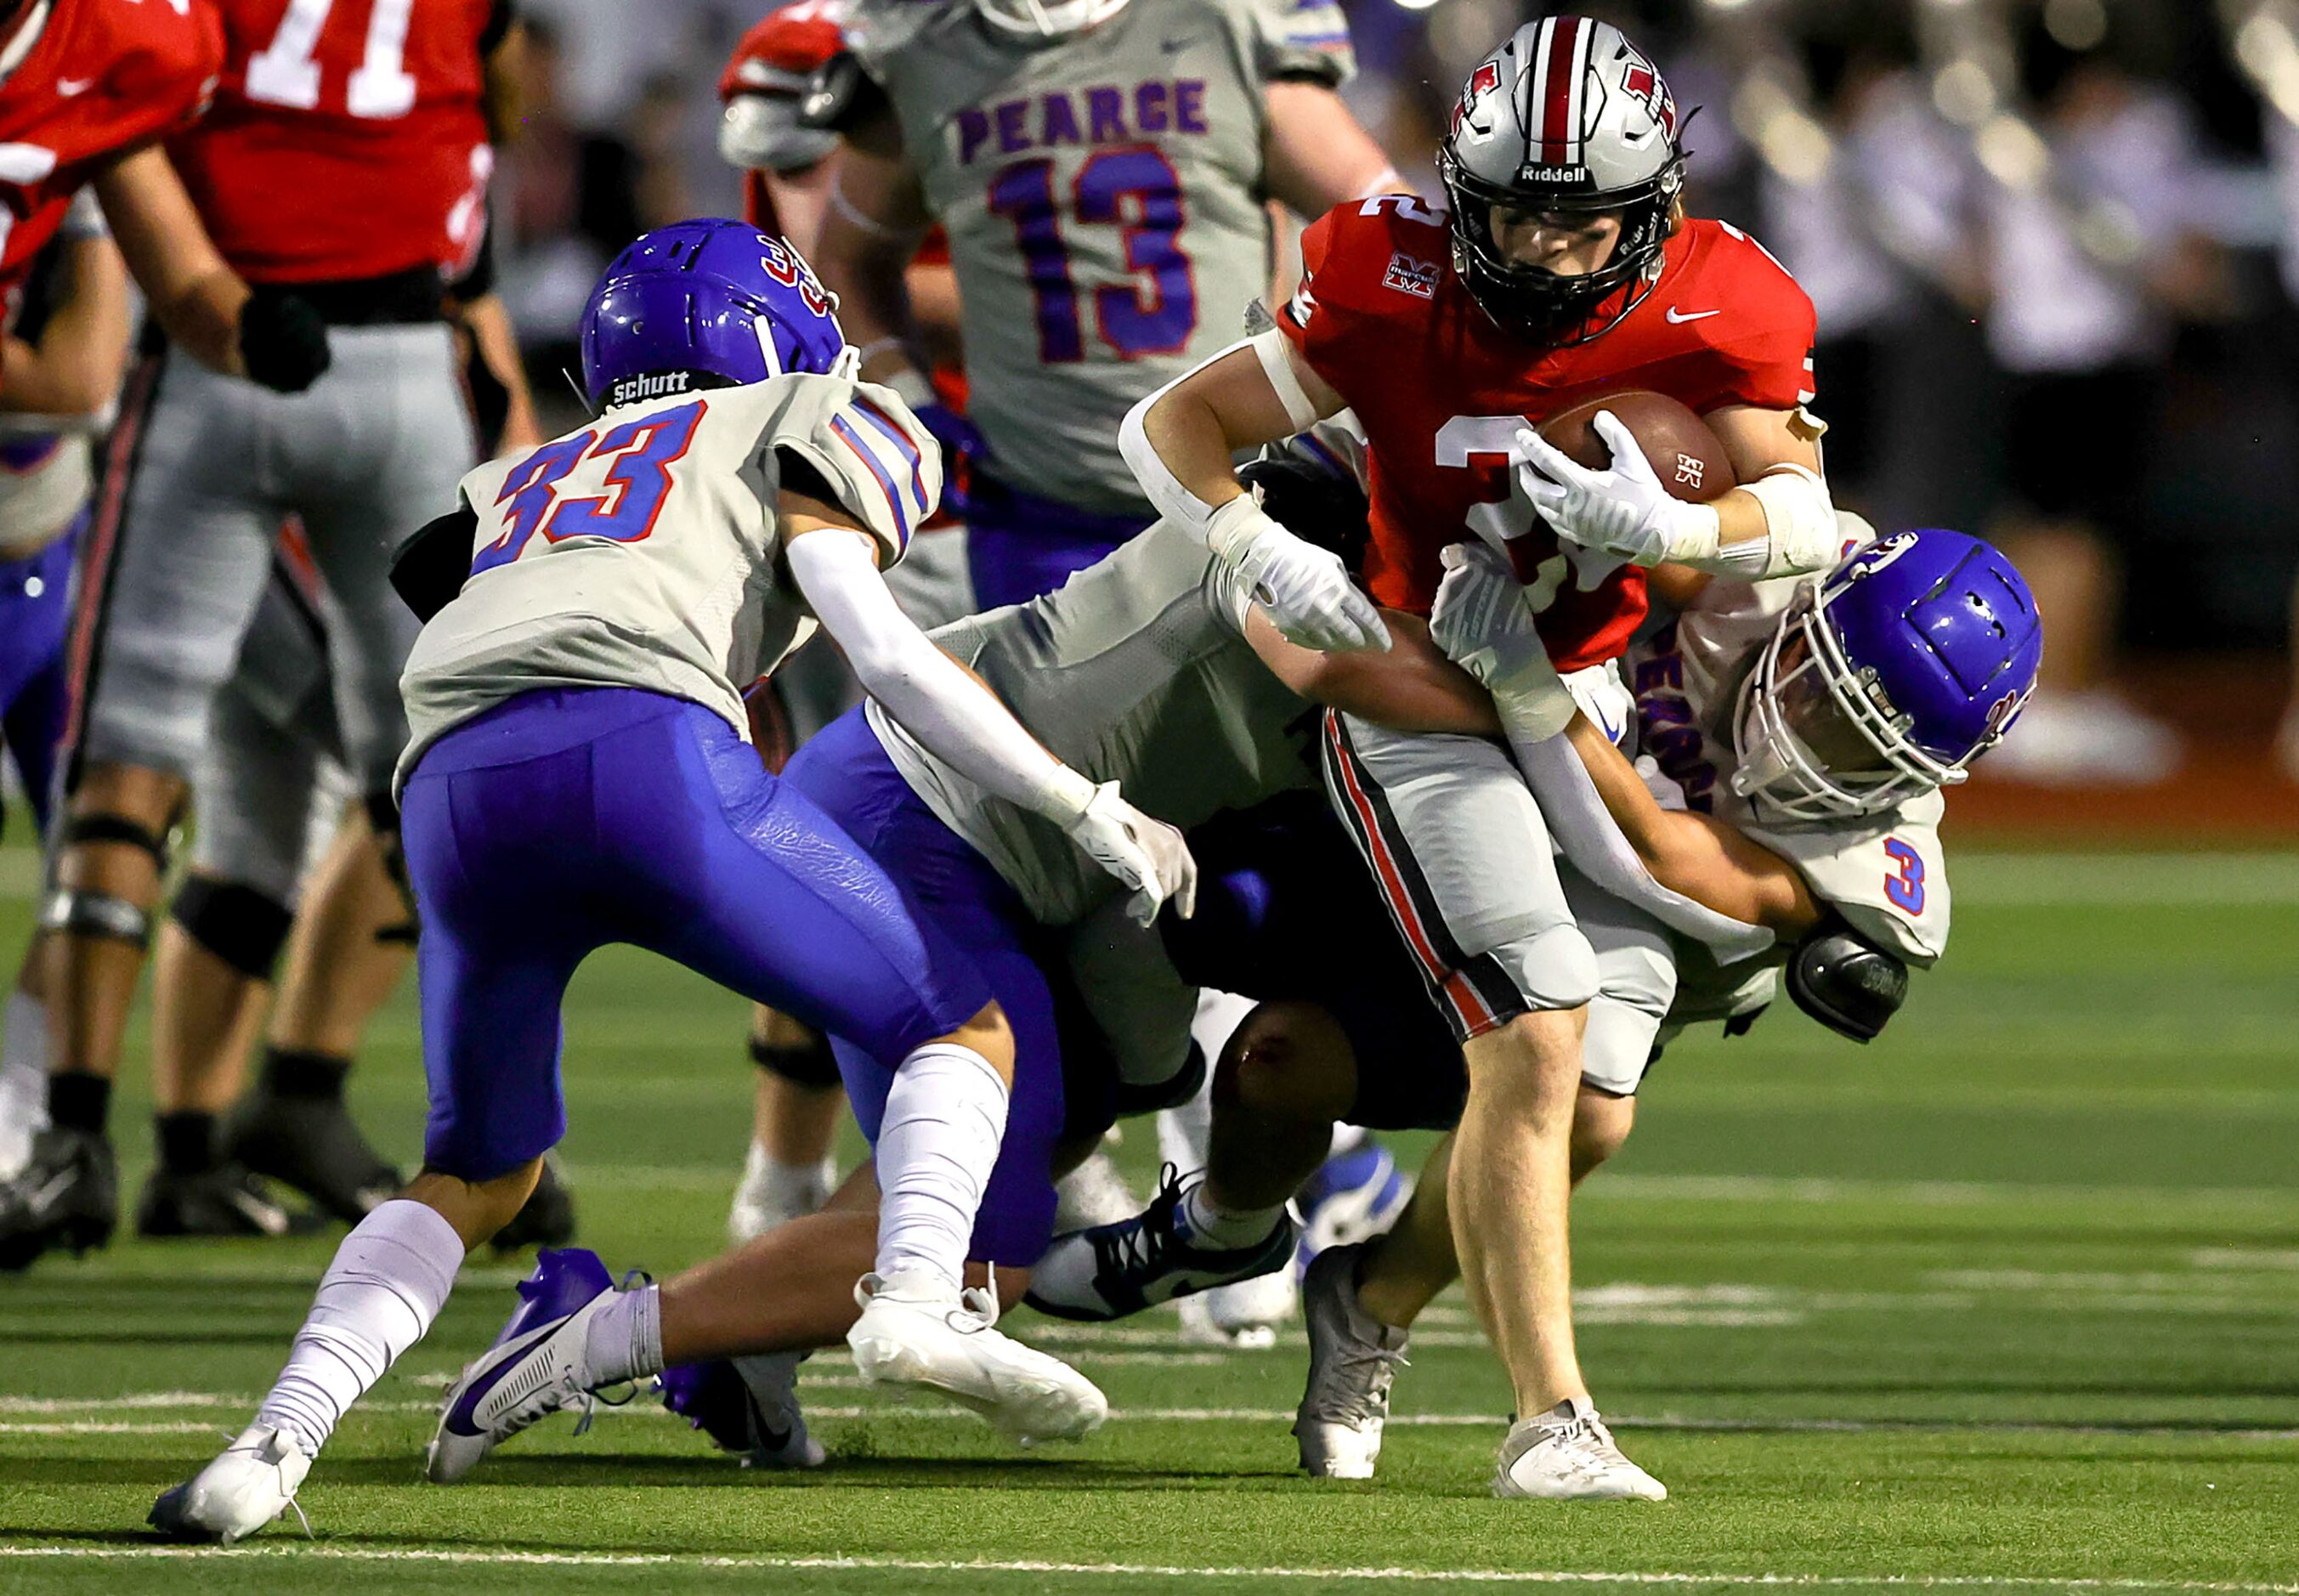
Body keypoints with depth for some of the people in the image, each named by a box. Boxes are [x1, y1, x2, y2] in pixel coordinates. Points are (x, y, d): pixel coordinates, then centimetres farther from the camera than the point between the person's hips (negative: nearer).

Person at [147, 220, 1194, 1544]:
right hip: (646, 753, -4)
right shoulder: (783, 434, 25)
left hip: (457, 788, 4)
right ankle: (920, 1298, -18)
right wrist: (1086, 808, 16)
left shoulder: (516, 490, 40)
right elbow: (885, 655, 12)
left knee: (477, 1178, 23)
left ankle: (280, 1438, 1)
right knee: (960, 1031, 11)